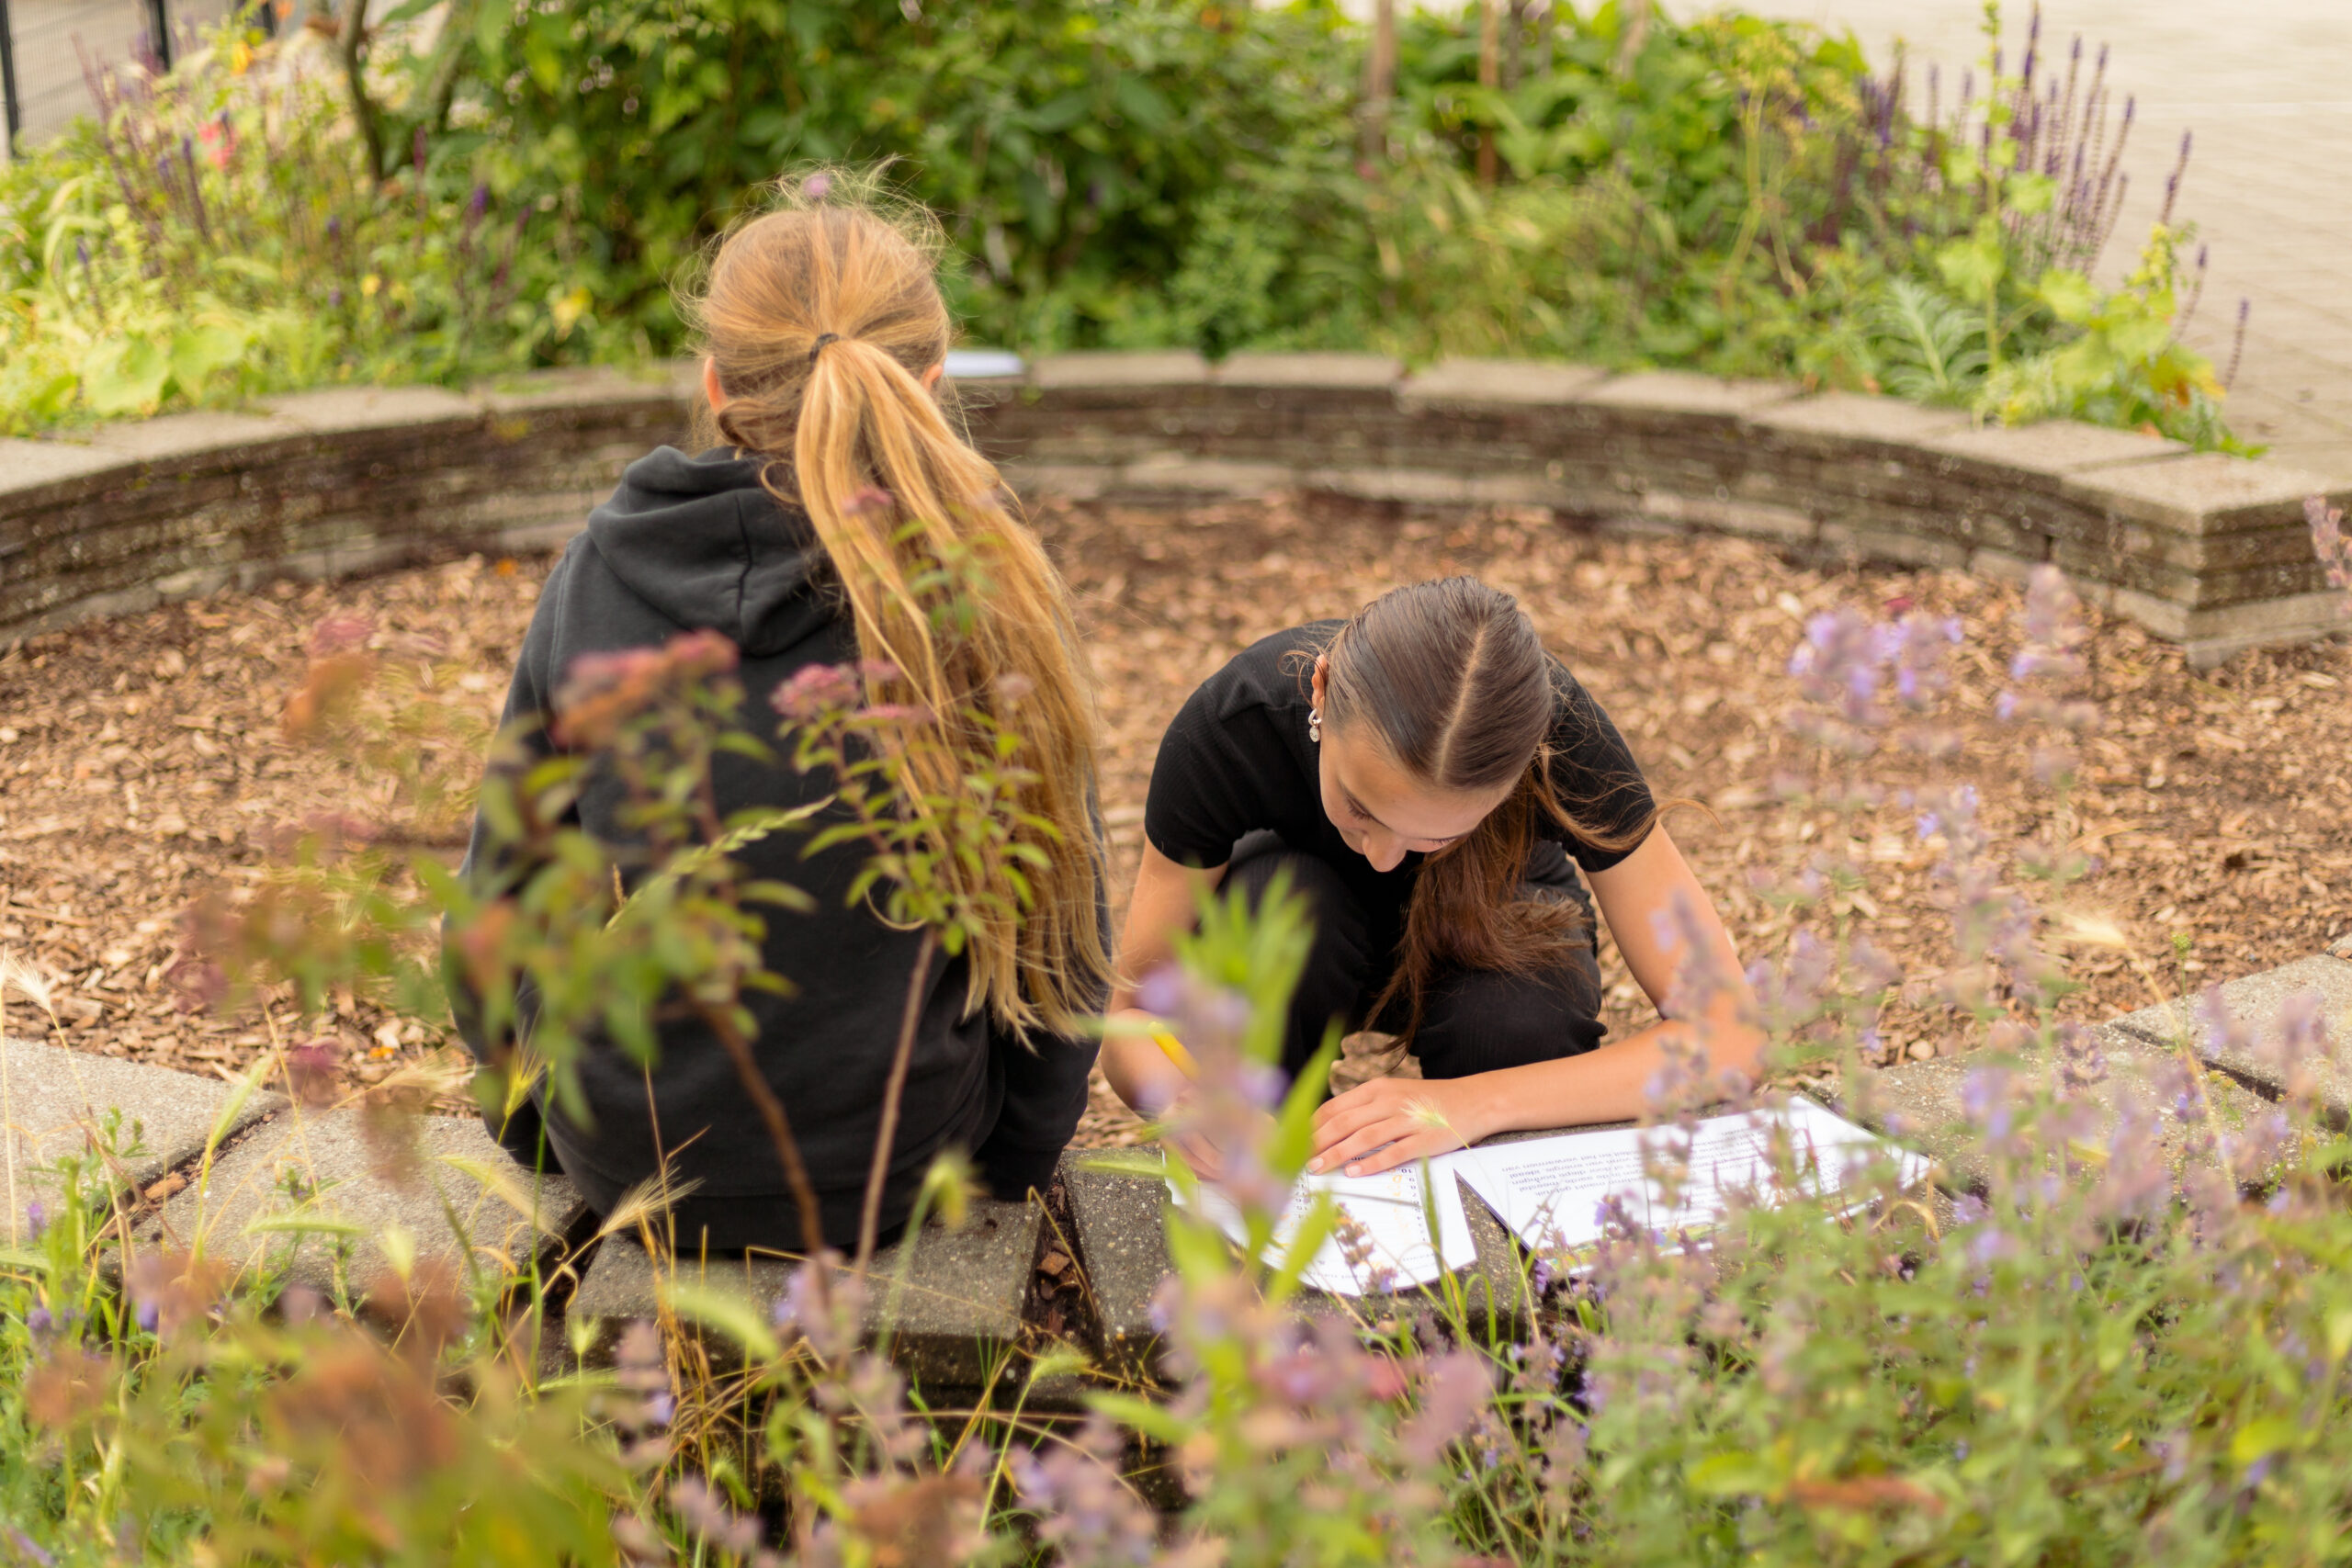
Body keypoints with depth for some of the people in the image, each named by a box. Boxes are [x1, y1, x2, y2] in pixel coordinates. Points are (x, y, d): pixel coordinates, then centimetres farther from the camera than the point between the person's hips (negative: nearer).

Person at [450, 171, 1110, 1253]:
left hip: (624, 1168, 2)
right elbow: (1059, 913, -6)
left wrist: (530, 1121, 17)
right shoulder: (982, 592, -16)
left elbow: (504, 896, -1)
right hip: (889, 1176, -2)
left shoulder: (602, 575, -11)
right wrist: (1016, 1156, 11)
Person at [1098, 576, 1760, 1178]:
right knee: (1274, 904, -35)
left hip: (1487, 918, 0)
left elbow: (1731, 1033, -34)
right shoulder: (1228, 730, -36)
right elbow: (1131, 1016, -25)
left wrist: (1475, 1102, -45)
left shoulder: (1560, 735, -37)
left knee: (1515, 1025, -34)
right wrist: (1182, 1093, -49)